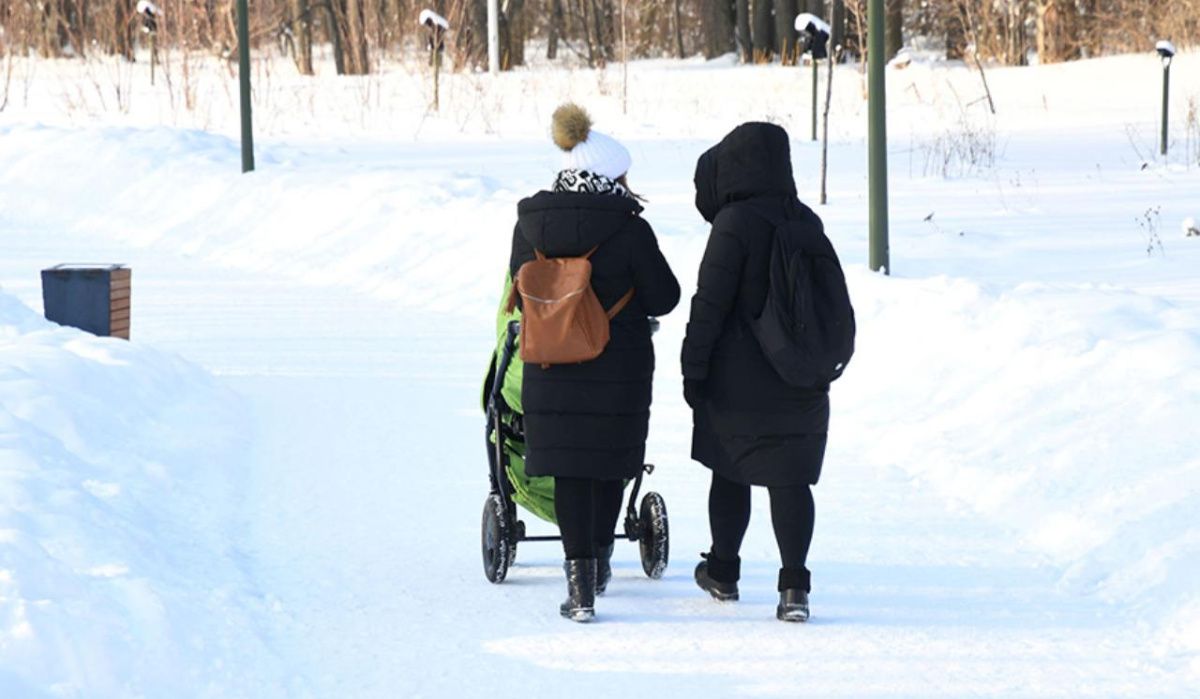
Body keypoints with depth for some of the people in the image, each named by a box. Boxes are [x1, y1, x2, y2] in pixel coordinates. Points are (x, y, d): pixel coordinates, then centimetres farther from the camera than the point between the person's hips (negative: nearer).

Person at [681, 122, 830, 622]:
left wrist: (693, 369, -6)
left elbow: (710, 304, -14)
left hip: (738, 381, -4)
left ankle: (722, 572, 27)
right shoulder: (808, 224, 6)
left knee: (729, 473, 13)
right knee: (790, 479, 0)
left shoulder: (735, 224, -13)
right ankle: (794, 585, -12)